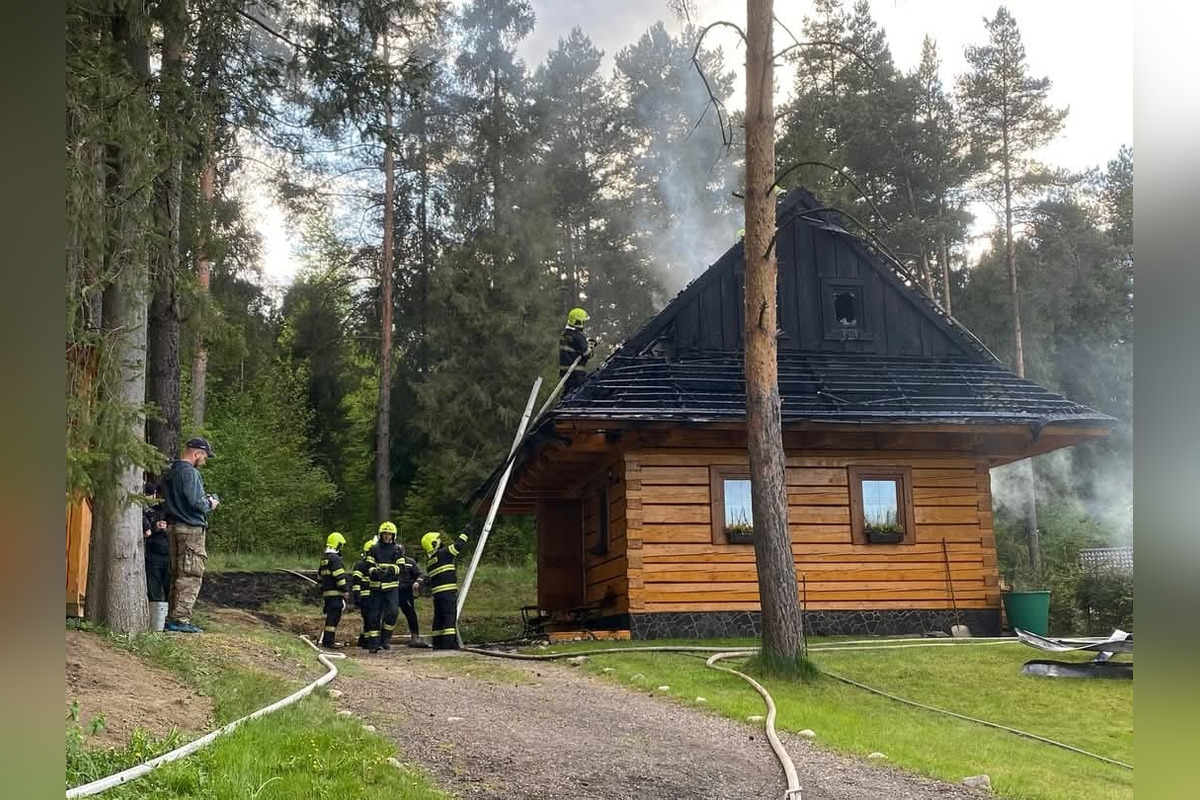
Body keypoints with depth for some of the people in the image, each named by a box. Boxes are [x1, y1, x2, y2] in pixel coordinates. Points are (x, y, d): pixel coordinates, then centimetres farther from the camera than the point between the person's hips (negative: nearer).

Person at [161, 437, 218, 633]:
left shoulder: (169, 472, 16)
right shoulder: (189, 472, -14)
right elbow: (195, 502, -21)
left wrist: (204, 501, 17)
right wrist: (210, 504, -1)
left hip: (173, 527, 10)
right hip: (191, 528, -10)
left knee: (177, 574, 14)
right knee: (191, 576, -6)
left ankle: (172, 617, 16)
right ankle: (180, 619, -8)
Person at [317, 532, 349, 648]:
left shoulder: (324, 559, 19)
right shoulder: (335, 558, -12)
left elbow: (319, 576, 27)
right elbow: (339, 576, -18)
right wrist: (345, 591, -16)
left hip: (326, 592, 10)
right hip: (335, 592, -10)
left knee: (330, 616, 15)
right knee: (334, 616, -9)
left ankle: (326, 640, 19)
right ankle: (329, 641, -11)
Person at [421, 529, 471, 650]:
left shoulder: (429, 561, 18)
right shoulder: (443, 553, -5)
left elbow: (427, 580, 22)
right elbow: (458, 545, -6)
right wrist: (465, 533, 4)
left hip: (436, 592, 8)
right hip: (448, 590, -8)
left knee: (439, 617, 12)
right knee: (450, 616, -9)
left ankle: (438, 642, 15)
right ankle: (449, 641, -15)